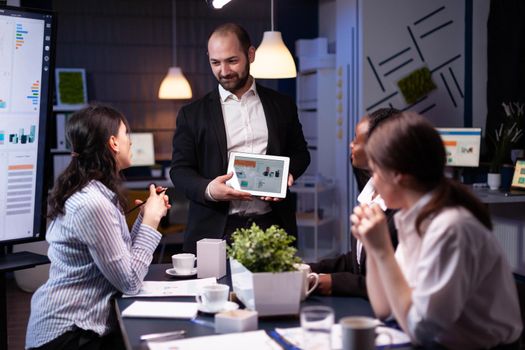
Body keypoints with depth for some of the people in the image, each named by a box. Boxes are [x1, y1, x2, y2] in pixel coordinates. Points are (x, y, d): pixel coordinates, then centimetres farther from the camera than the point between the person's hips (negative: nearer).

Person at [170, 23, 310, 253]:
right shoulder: (192, 114, 6)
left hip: (272, 226, 2)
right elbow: (180, 169, 4)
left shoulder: (282, 105, 11)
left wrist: (288, 174, -5)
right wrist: (208, 189, -16)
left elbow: (300, 152, 18)